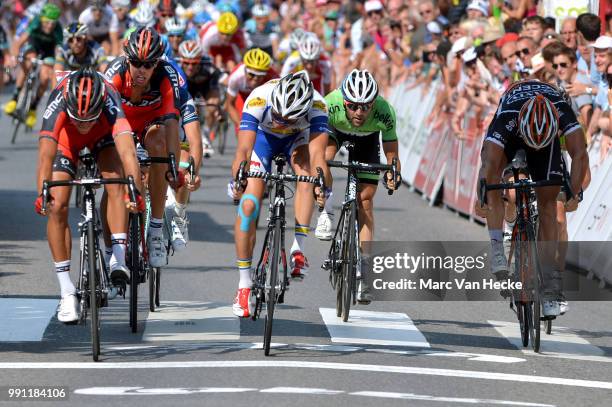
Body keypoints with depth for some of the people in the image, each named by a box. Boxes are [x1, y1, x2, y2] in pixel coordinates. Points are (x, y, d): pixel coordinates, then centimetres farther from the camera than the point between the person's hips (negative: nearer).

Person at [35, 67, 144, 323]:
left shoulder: (109, 102, -42)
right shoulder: (58, 103, -42)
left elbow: (127, 151, -54)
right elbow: (45, 156, -51)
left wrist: (136, 192, -68)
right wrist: (42, 195, -66)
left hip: (103, 136, 0)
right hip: (66, 140, 0)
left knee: (115, 184, -28)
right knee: (57, 207, -13)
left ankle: (119, 258, -25)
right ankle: (67, 292, -7)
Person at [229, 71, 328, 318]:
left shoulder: (316, 105, -36)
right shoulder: (258, 99, -38)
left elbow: (317, 152, -45)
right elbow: (244, 149, -42)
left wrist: (321, 186, -59)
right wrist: (236, 181, -54)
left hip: (296, 138, 0)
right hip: (263, 137, 0)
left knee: (306, 174, -33)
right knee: (248, 205, -12)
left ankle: (298, 249, -27)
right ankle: (244, 284, -1)